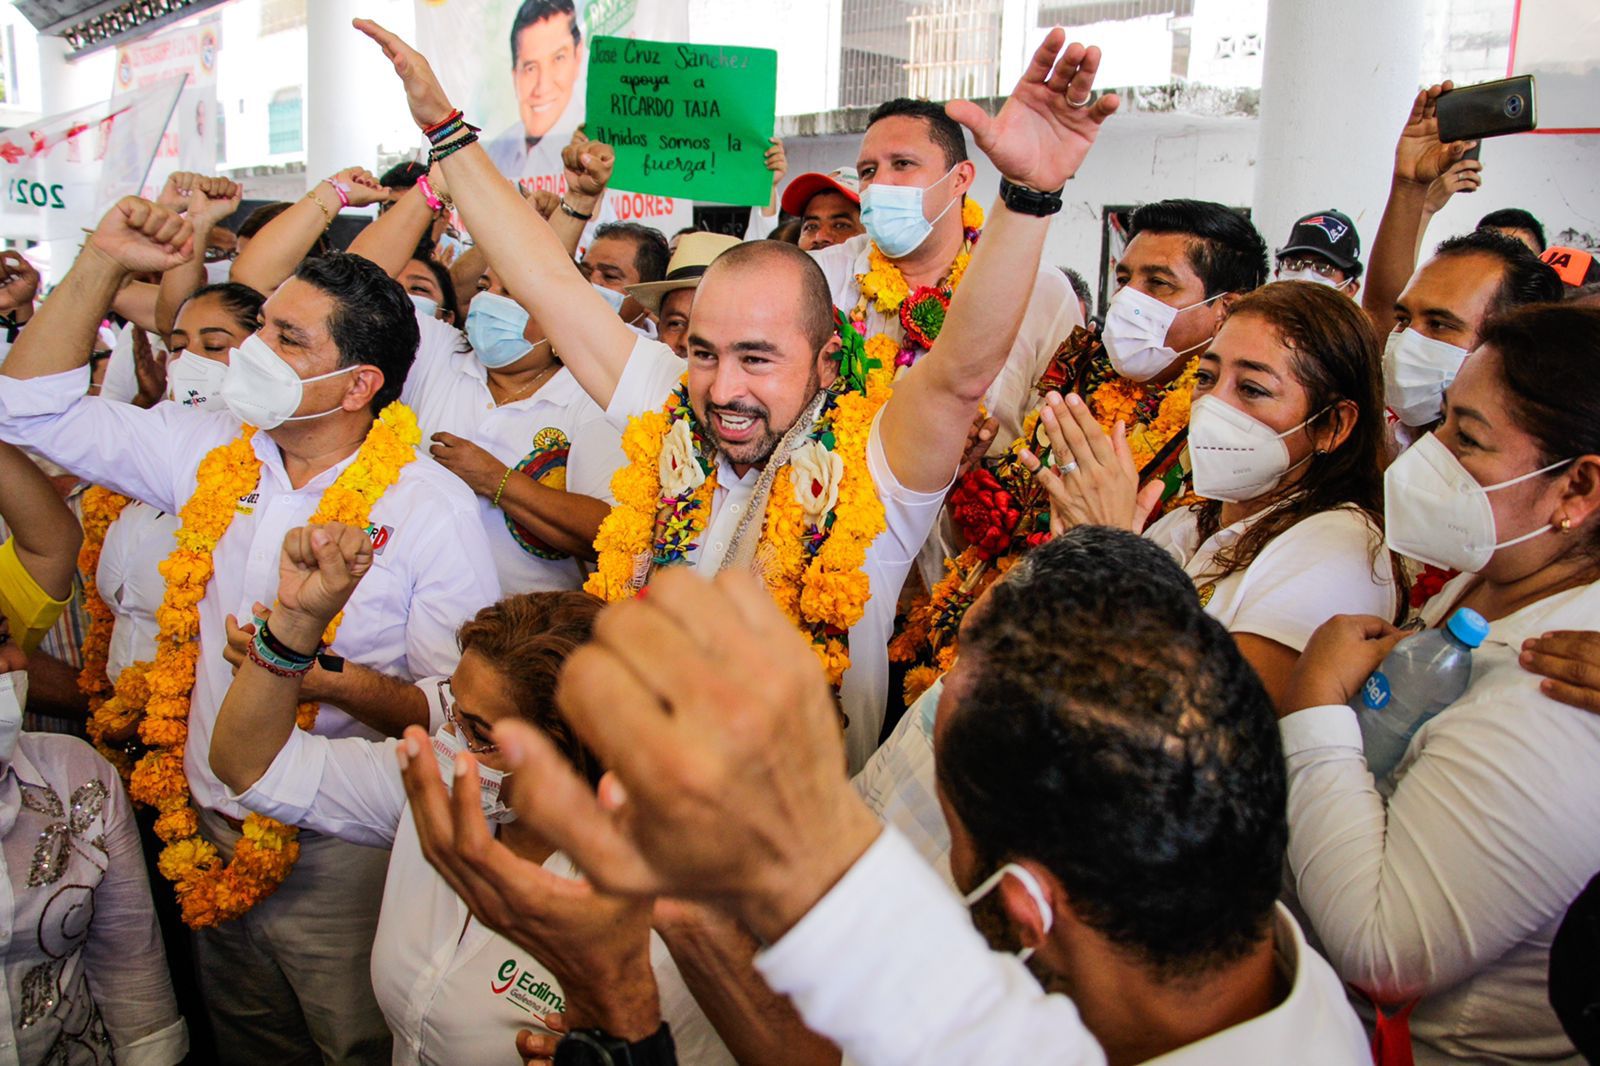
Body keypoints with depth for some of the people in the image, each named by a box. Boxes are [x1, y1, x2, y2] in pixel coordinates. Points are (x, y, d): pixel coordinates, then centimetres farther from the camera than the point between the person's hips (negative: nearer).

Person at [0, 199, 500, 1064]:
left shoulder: (431, 508, -17)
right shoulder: (213, 457, 0)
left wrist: (329, 677, -33)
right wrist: (102, 263, -2)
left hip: (343, 862, -5)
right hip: (213, 832, 6)